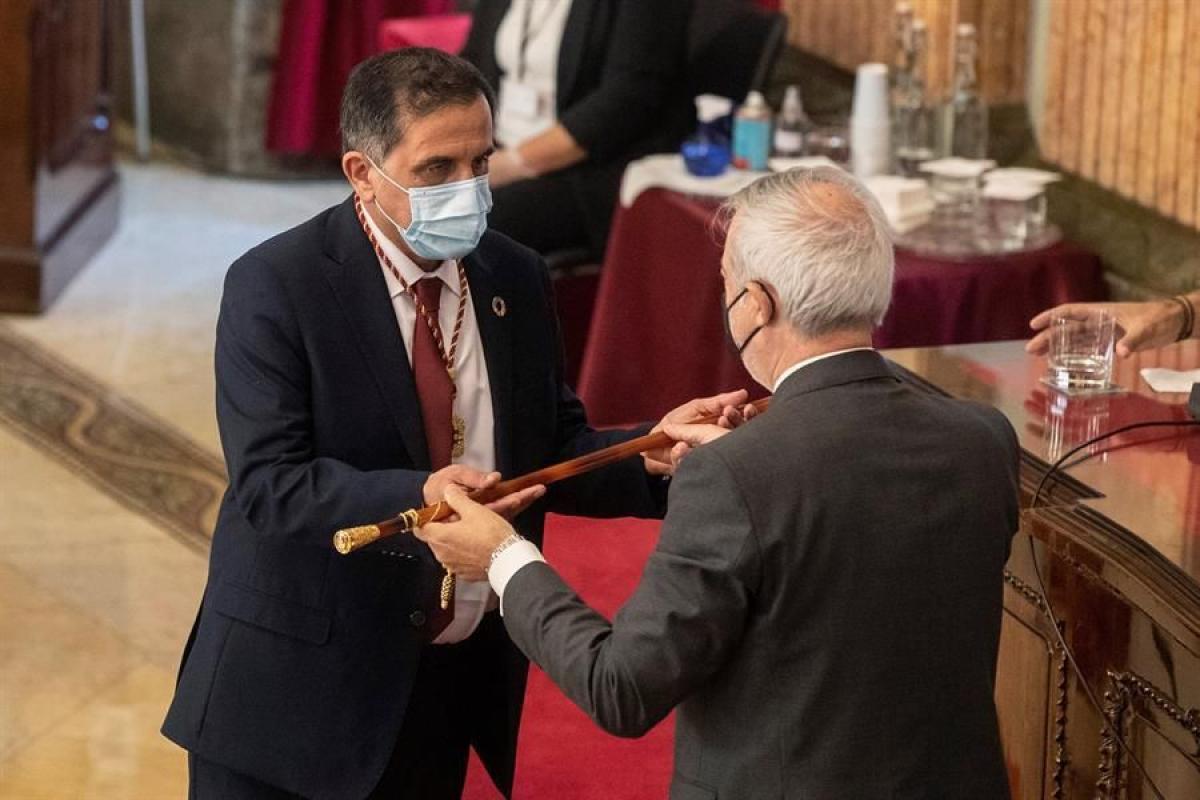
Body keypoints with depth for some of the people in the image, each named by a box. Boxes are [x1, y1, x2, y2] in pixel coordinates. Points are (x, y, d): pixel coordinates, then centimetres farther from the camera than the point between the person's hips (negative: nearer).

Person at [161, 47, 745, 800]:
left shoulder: (517, 279, 5)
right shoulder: (275, 286, -13)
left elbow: (550, 453, 8)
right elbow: (267, 484, -20)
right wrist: (414, 500, -35)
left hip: (459, 680, 5)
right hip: (303, 682, -5)